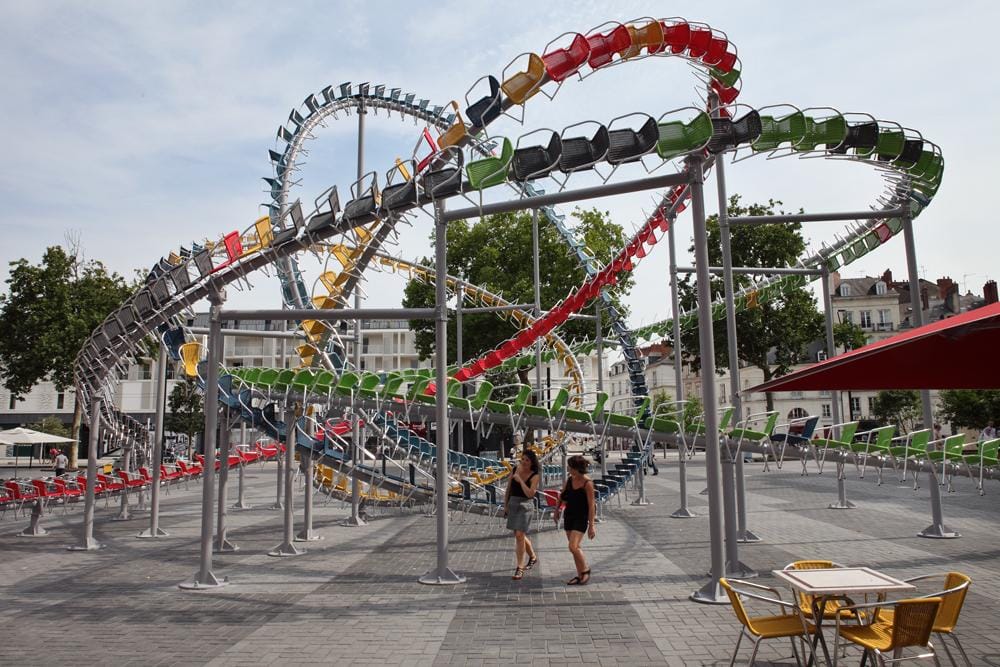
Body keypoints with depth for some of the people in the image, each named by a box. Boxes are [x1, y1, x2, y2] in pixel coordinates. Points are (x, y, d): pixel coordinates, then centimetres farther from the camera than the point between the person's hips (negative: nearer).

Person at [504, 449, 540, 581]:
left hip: (525, 505, -6)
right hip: (513, 503, 6)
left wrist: (520, 480, -22)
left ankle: (520, 569, -5)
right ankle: (532, 557, 42)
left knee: (519, 535, -13)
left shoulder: (535, 476, -10)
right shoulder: (516, 469, 3)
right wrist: (505, 503, 15)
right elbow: (509, 487, 14)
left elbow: (530, 493, -22)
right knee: (519, 535, 17)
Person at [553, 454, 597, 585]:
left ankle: (586, 570, 7)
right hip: (569, 515, 7)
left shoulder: (587, 483, -16)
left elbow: (591, 505, -16)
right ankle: (580, 575, 21)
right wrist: (557, 509, 22)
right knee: (574, 548, 10)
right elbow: (562, 496, 19)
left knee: (573, 547, -15)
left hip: (581, 517, -7)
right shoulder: (570, 480, 3)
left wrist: (591, 525, -16)